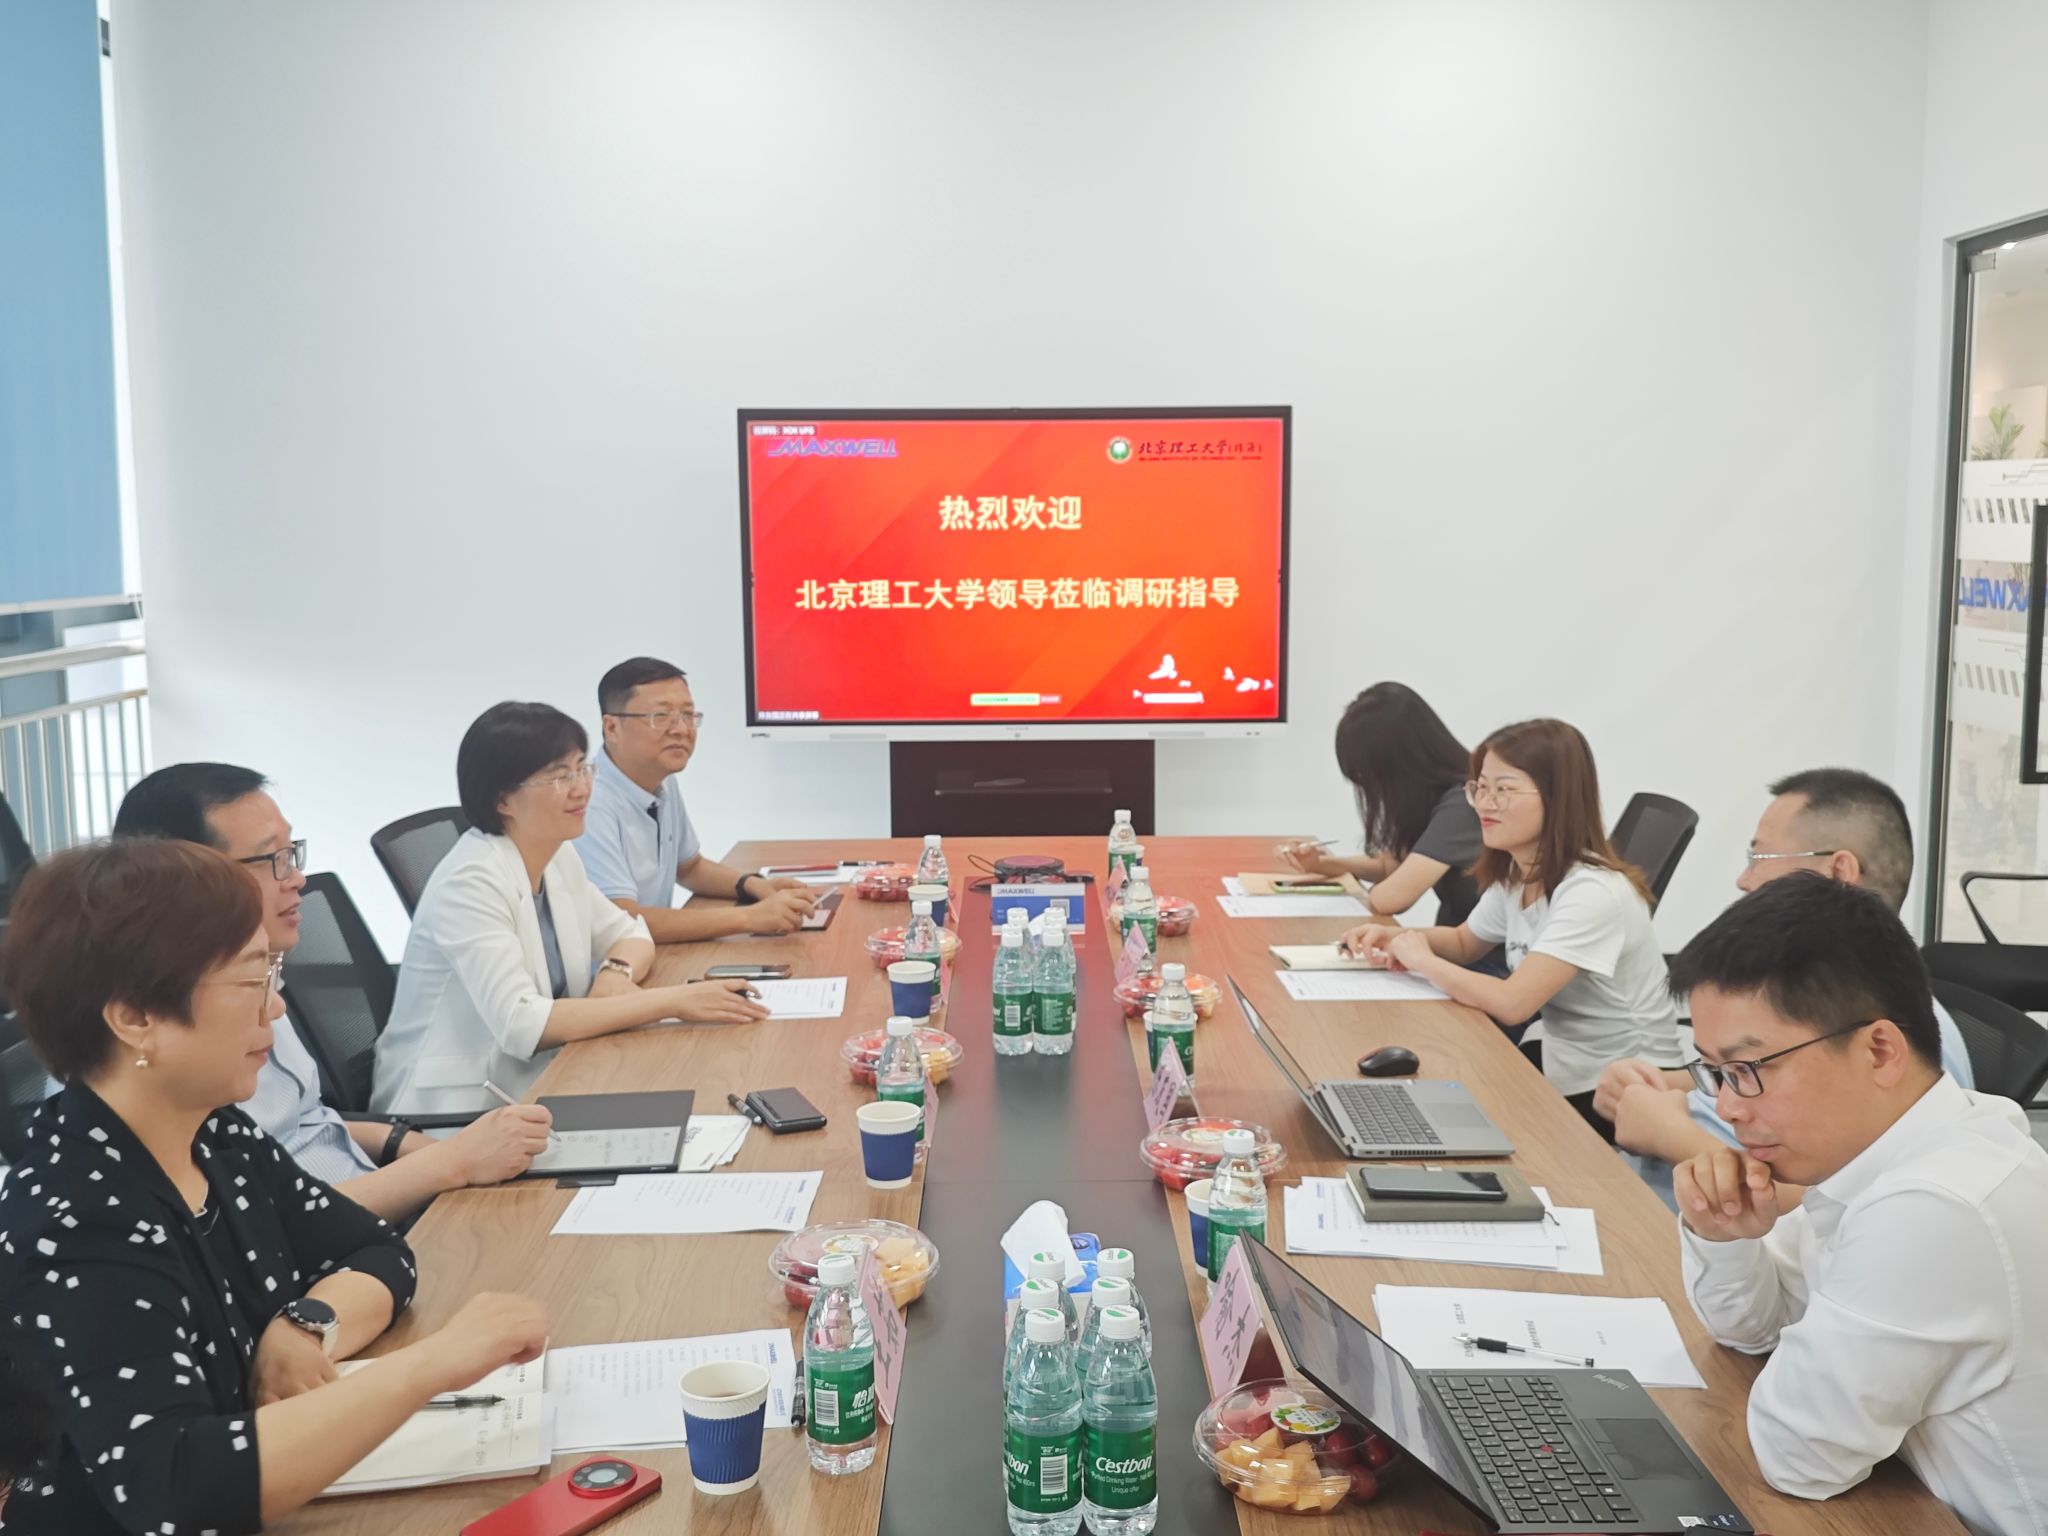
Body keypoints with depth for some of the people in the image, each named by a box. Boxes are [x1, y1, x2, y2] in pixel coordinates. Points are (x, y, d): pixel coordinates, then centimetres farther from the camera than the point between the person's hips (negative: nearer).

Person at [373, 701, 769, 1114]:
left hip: (536, 1084, 7)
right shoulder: (471, 882, -21)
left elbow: (630, 934, 13)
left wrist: (617, 973, -11)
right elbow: (520, 1024, -29)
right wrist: (672, 1001, -28)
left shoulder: (558, 856, 3)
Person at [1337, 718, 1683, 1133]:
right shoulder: (1515, 875, 0)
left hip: (1621, 1093, -7)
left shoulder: (1592, 893, -27)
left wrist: (1421, 960, -18)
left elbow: (1511, 1003, -33)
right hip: (1555, 1059, 7)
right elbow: (1465, 943, 18)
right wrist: (1397, 938, -3)